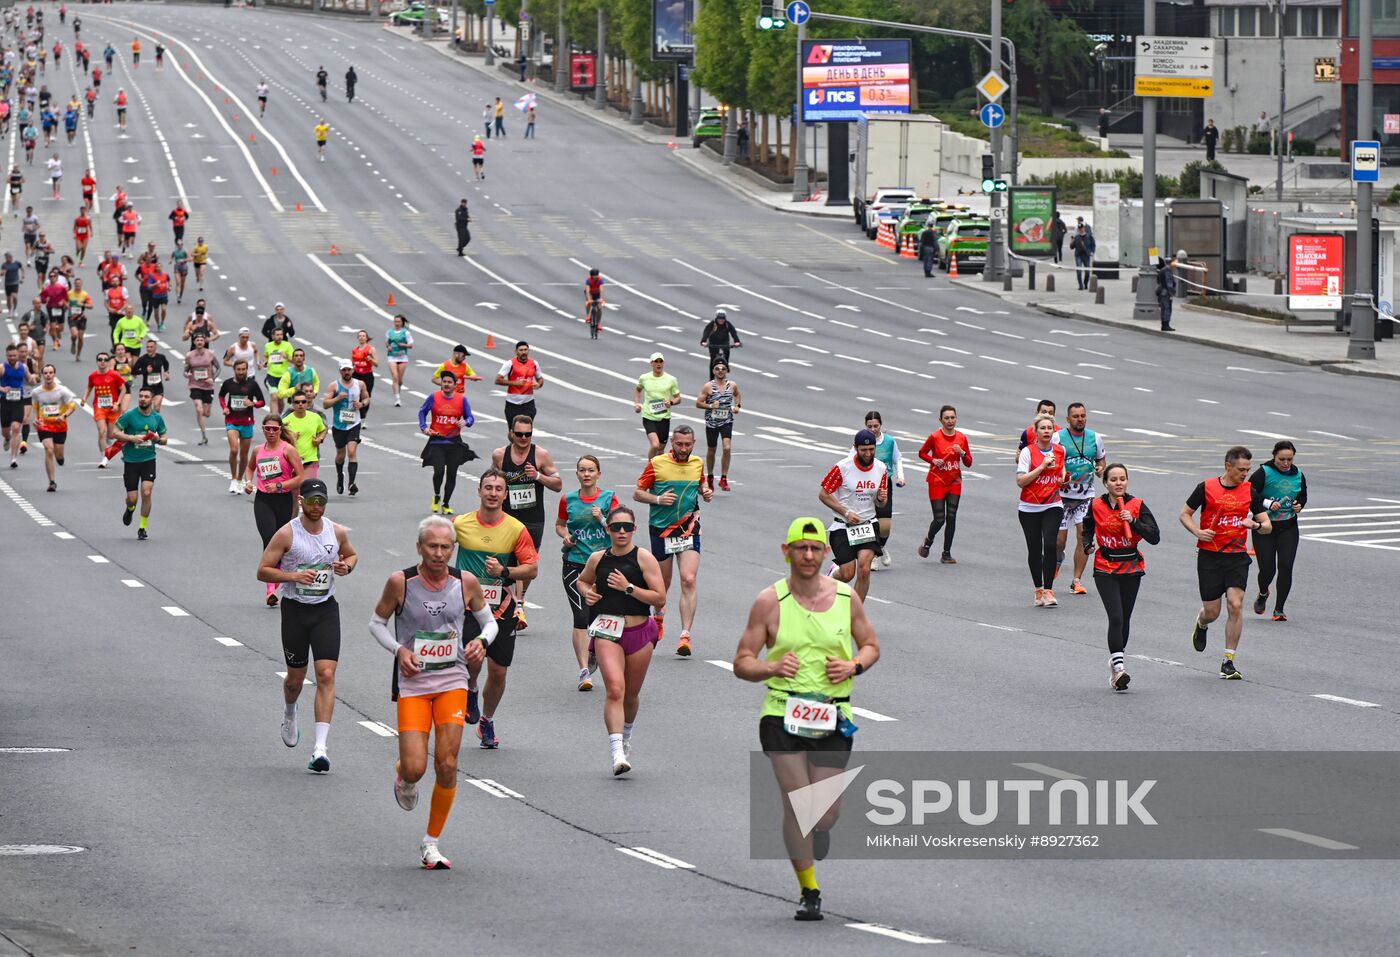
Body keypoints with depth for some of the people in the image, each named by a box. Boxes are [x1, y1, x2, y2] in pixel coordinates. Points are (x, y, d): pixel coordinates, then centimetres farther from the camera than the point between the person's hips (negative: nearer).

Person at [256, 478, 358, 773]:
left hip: (326, 609, 1)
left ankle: (320, 748, -16)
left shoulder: (337, 532, 1)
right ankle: (289, 713, 48)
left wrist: (346, 566, -2)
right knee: (296, 676, 10)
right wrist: (294, 576, -23)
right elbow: (263, 571, -8)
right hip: (295, 608, -1)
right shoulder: (287, 534, -9)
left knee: (326, 675, -12)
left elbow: (352, 554, 22)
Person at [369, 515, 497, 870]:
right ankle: (403, 777, 29)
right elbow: (376, 622, 5)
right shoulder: (401, 582, -9)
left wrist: (481, 641, -10)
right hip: (412, 683, -2)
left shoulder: (466, 583, -3)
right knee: (415, 768, -12)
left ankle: (431, 843, 10)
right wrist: (398, 649, -12)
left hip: (452, 681, 2)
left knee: (447, 765, -6)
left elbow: (488, 621, 12)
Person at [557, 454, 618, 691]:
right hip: (575, 563, 0)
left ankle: (593, 653, 35)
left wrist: (602, 519, -20)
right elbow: (559, 524, 18)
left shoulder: (609, 497, 0)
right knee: (581, 617, -11)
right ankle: (584, 670, -12)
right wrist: (565, 535, -2)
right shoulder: (568, 499, 4)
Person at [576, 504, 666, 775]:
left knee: (631, 694, 14)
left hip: (639, 631, 0)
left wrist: (628, 588, -18)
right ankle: (618, 754, -24)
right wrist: (586, 591, 4)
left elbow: (660, 598, -9)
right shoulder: (598, 559, 5)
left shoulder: (643, 558, -4)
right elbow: (583, 580, 27)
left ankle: (625, 737, 44)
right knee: (615, 690, -18)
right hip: (607, 632, 0)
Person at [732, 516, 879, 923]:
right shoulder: (770, 602, -2)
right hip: (782, 716, -2)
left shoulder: (846, 598, 6)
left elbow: (871, 645, 19)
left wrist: (854, 666, -3)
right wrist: (772, 668, -20)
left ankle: (817, 829, 39)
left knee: (826, 813, 0)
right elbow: (742, 663, 1)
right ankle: (809, 892, 5)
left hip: (833, 718, 2)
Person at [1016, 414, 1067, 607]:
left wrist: (1064, 478, 4)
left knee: (1050, 545, -15)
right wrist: (1042, 466, -19)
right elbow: (1020, 481, -15)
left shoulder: (1060, 451, 5)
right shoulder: (1028, 452, -7)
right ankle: (1038, 590, 20)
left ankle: (1048, 591, -12)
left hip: (1053, 506, 1)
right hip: (1029, 508, -1)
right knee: (1034, 549, 4)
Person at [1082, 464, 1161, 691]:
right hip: (1105, 569, -1)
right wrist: (1088, 546, -4)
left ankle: (1115, 661, 31)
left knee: (1124, 619, 11)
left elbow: (1154, 537, -12)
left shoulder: (1137, 505, -6)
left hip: (1131, 569, 1)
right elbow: (1087, 530, 16)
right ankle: (1118, 666, -21)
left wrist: (1133, 522, -23)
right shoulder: (1096, 506, -3)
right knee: (1116, 617, -16)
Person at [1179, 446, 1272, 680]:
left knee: (1235, 605, -13)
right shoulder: (1206, 488, -3)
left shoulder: (1250, 491, 4)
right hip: (1209, 556, -1)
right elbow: (1184, 514, 7)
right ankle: (1201, 624, 42)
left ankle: (1229, 661, -6)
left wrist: (1256, 524, -17)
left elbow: (1267, 526, 6)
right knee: (1212, 612, 2)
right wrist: (1197, 532, -11)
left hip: (1237, 557, 1)